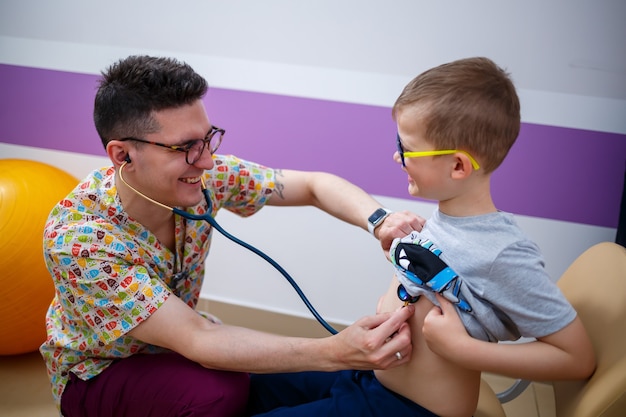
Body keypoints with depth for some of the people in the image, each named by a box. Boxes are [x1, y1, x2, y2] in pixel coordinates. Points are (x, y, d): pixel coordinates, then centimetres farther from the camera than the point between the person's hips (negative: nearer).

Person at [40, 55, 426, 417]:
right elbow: (194, 340, -37)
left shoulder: (206, 176, -19)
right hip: (97, 372, -5)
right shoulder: (77, 238, -33)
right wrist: (334, 352, -45)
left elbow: (316, 184, -10)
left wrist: (379, 221, -32)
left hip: (176, 345, 5)